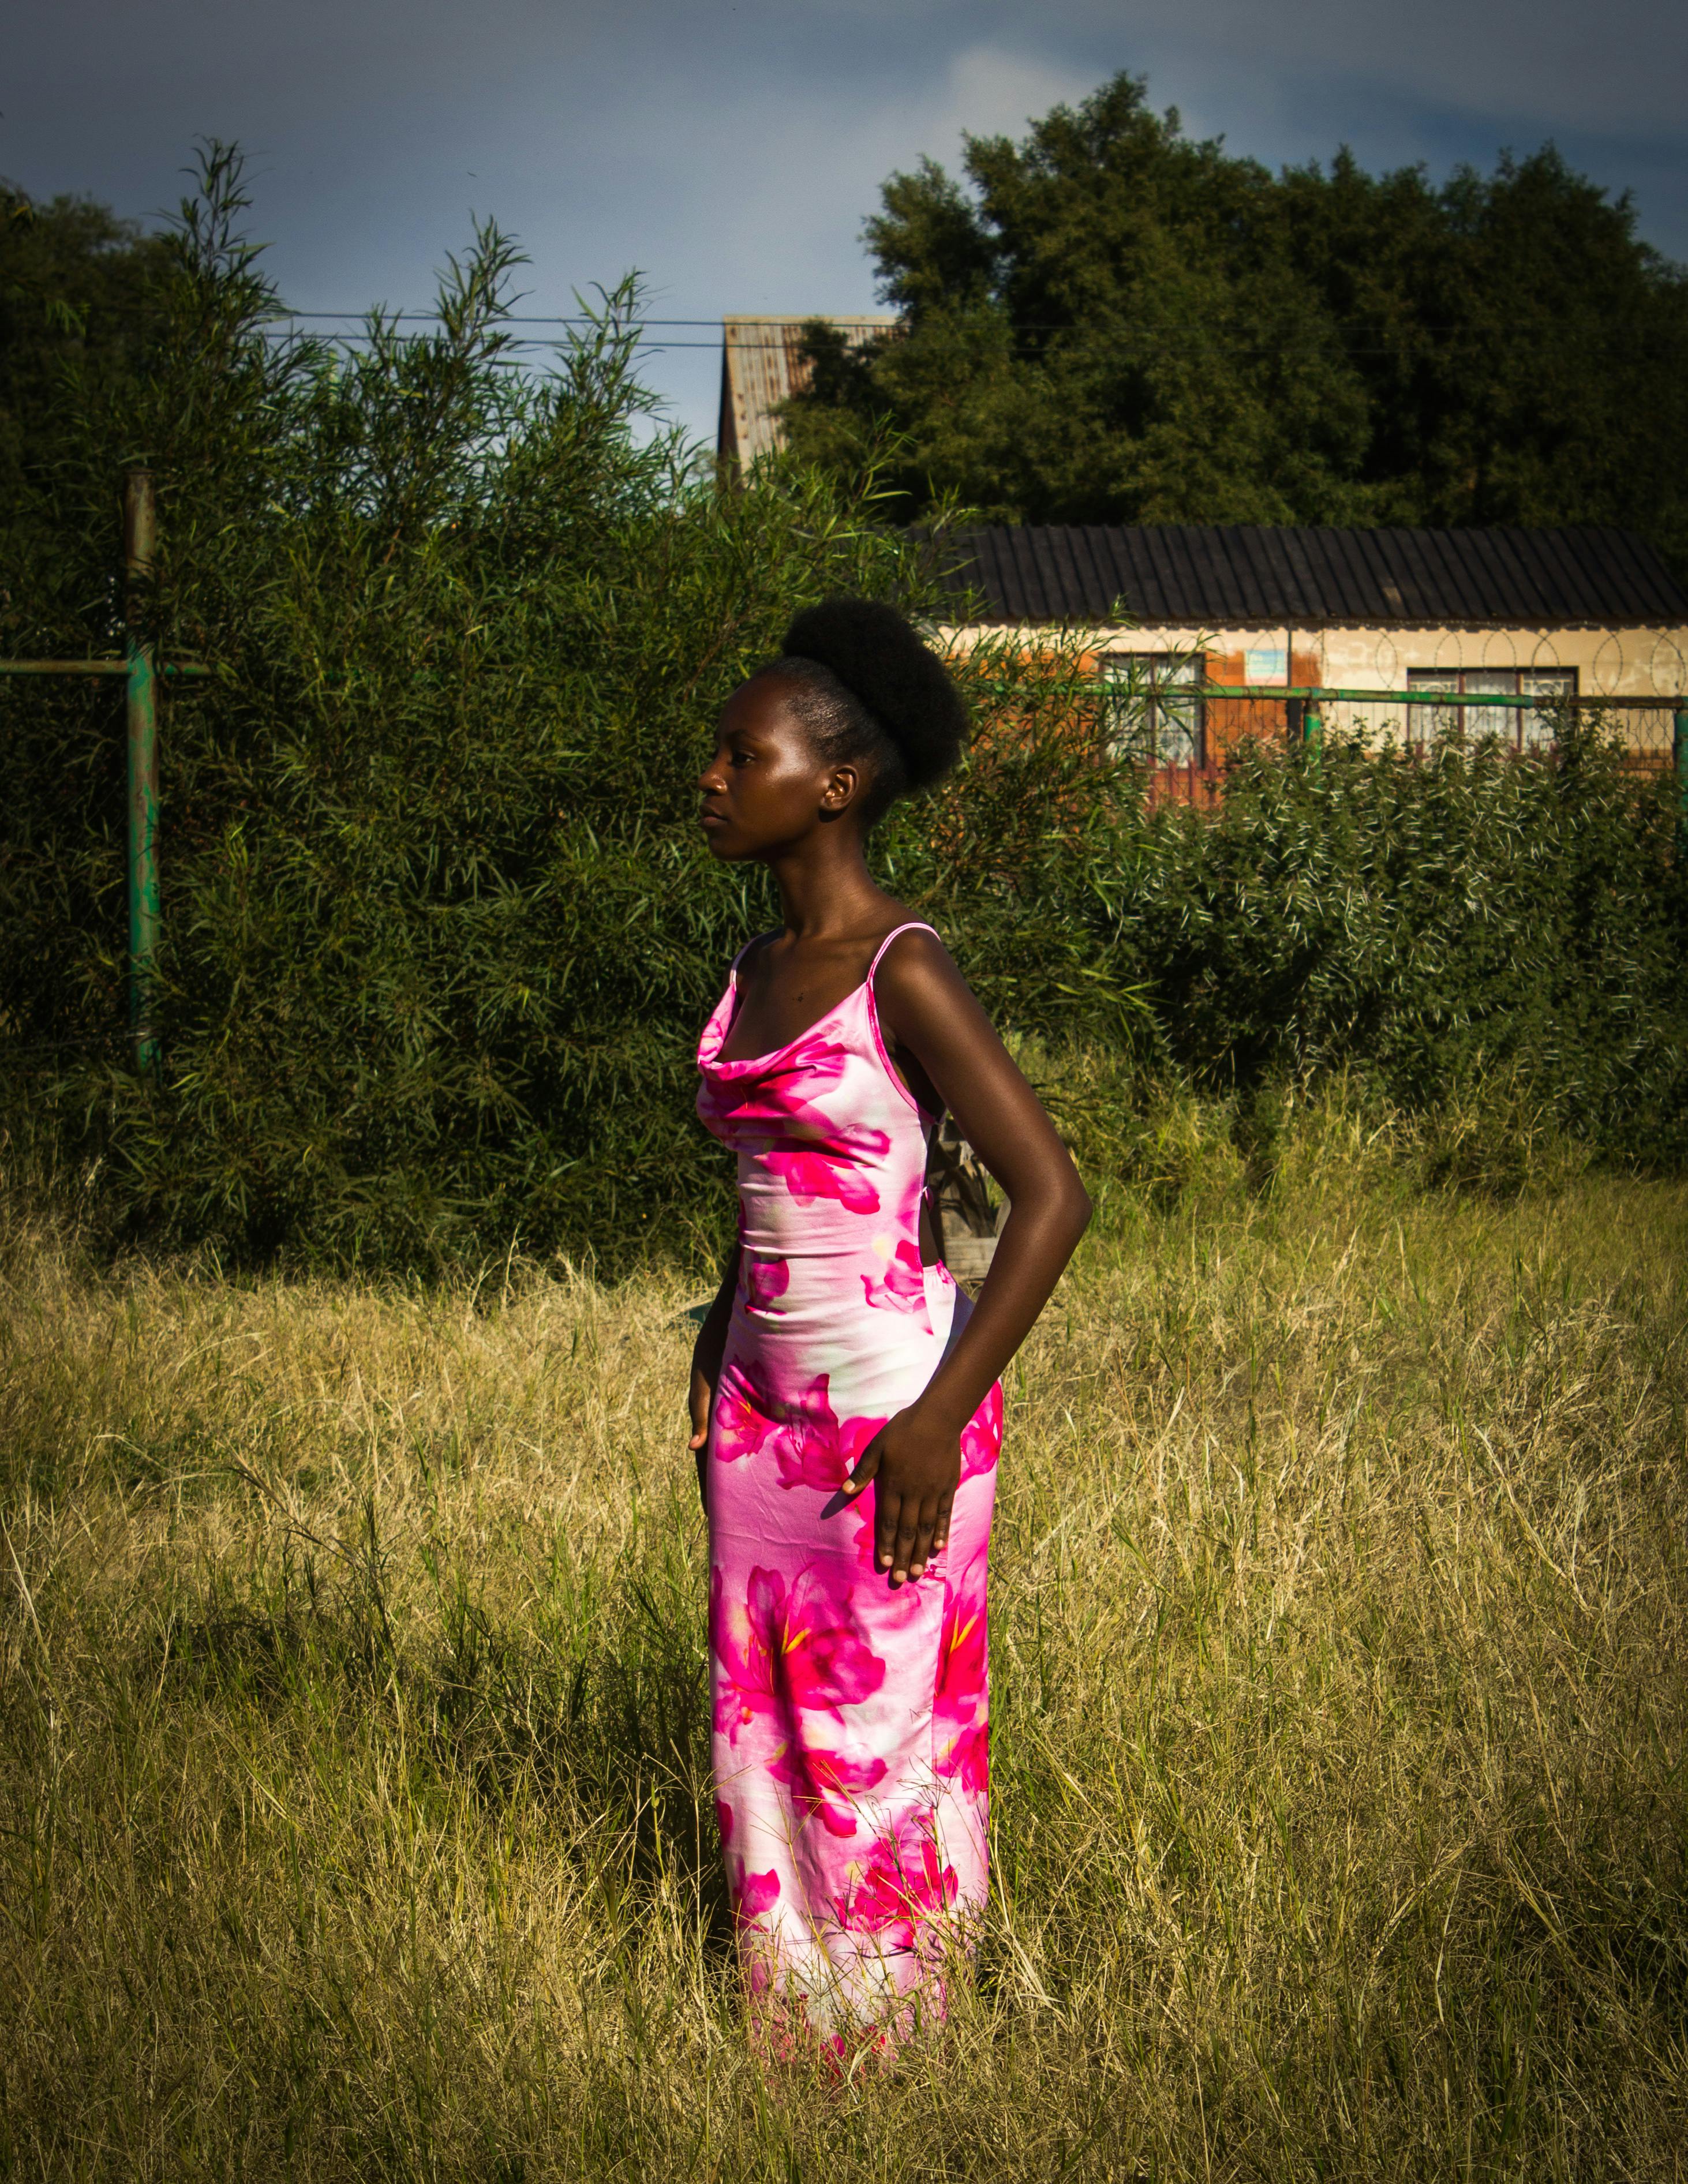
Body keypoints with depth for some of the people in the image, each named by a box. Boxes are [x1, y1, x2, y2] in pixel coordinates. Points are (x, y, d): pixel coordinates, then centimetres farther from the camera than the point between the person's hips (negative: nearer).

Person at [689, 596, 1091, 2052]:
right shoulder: (758, 974, 8)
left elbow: (1053, 1197, -19)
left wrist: (939, 1418, -20)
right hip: (764, 1405, 8)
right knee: (766, 1721, 11)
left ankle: (897, 2047, 15)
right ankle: (790, 2031, 23)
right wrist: (717, 1363, 21)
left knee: (879, 1735, 1)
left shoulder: (904, 974, -16)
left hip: (892, 1407, -8)